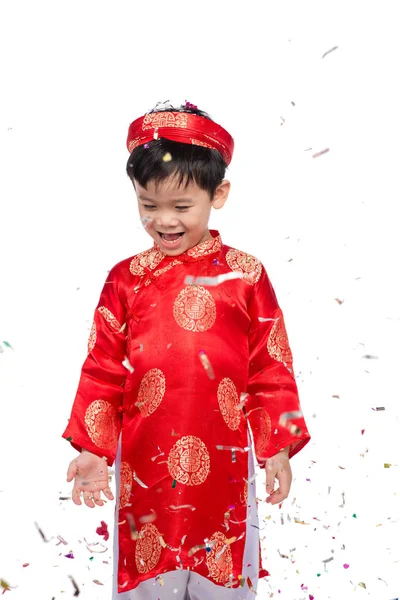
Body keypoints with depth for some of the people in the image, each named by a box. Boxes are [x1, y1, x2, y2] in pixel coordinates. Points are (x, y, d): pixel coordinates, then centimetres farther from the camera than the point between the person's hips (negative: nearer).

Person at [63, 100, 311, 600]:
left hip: (223, 464, -1)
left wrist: (278, 448, 0)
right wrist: (91, 448, 0)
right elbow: (103, 369, 3)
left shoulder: (245, 276, -4)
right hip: (143, 464, 1)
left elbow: (272, 370, 0)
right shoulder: (126, 278, -1)